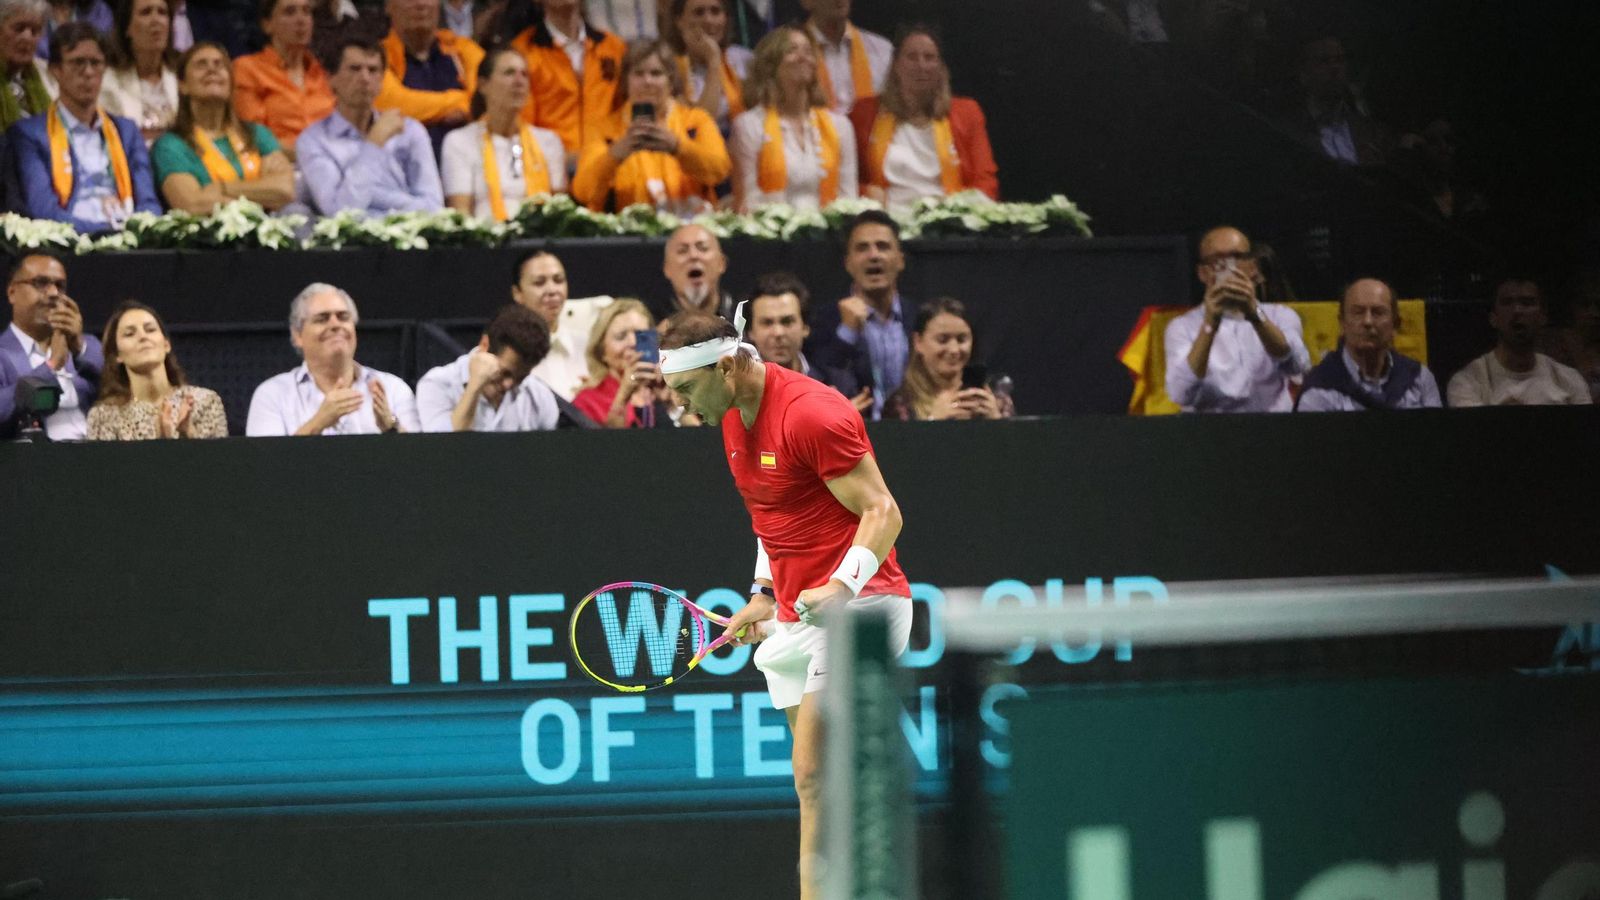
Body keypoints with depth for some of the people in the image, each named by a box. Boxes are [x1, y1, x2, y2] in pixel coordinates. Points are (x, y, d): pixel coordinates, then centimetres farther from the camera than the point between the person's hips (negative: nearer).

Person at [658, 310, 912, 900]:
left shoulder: (812, 414, -17)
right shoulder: (733, 420, 12)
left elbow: (883, 513, -18)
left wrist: (841, 586, -31)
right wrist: (764, 594, 14)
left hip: (856, 607, -9)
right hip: (796, 616, 9)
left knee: (814, 777, -18)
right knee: (826, 784, 7)